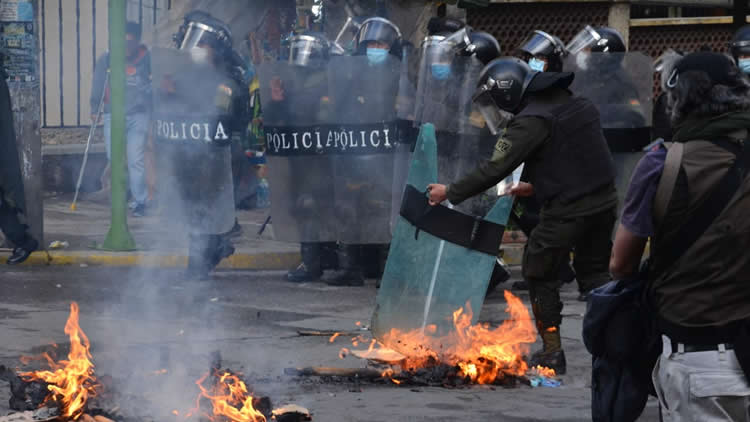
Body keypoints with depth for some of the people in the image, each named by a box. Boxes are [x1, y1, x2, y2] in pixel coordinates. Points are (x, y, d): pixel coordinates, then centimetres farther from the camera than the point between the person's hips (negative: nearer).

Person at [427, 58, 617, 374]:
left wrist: (450, 192, -6)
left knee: (539, 272, 11)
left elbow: (495, 170, -15)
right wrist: (536, 186, 27)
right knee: (594, 271, 22)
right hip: (604, 203, 8)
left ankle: (552, 353, 13)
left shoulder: (531, 121, -14)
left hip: (567, 212, -8)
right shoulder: (577, 106, 11)